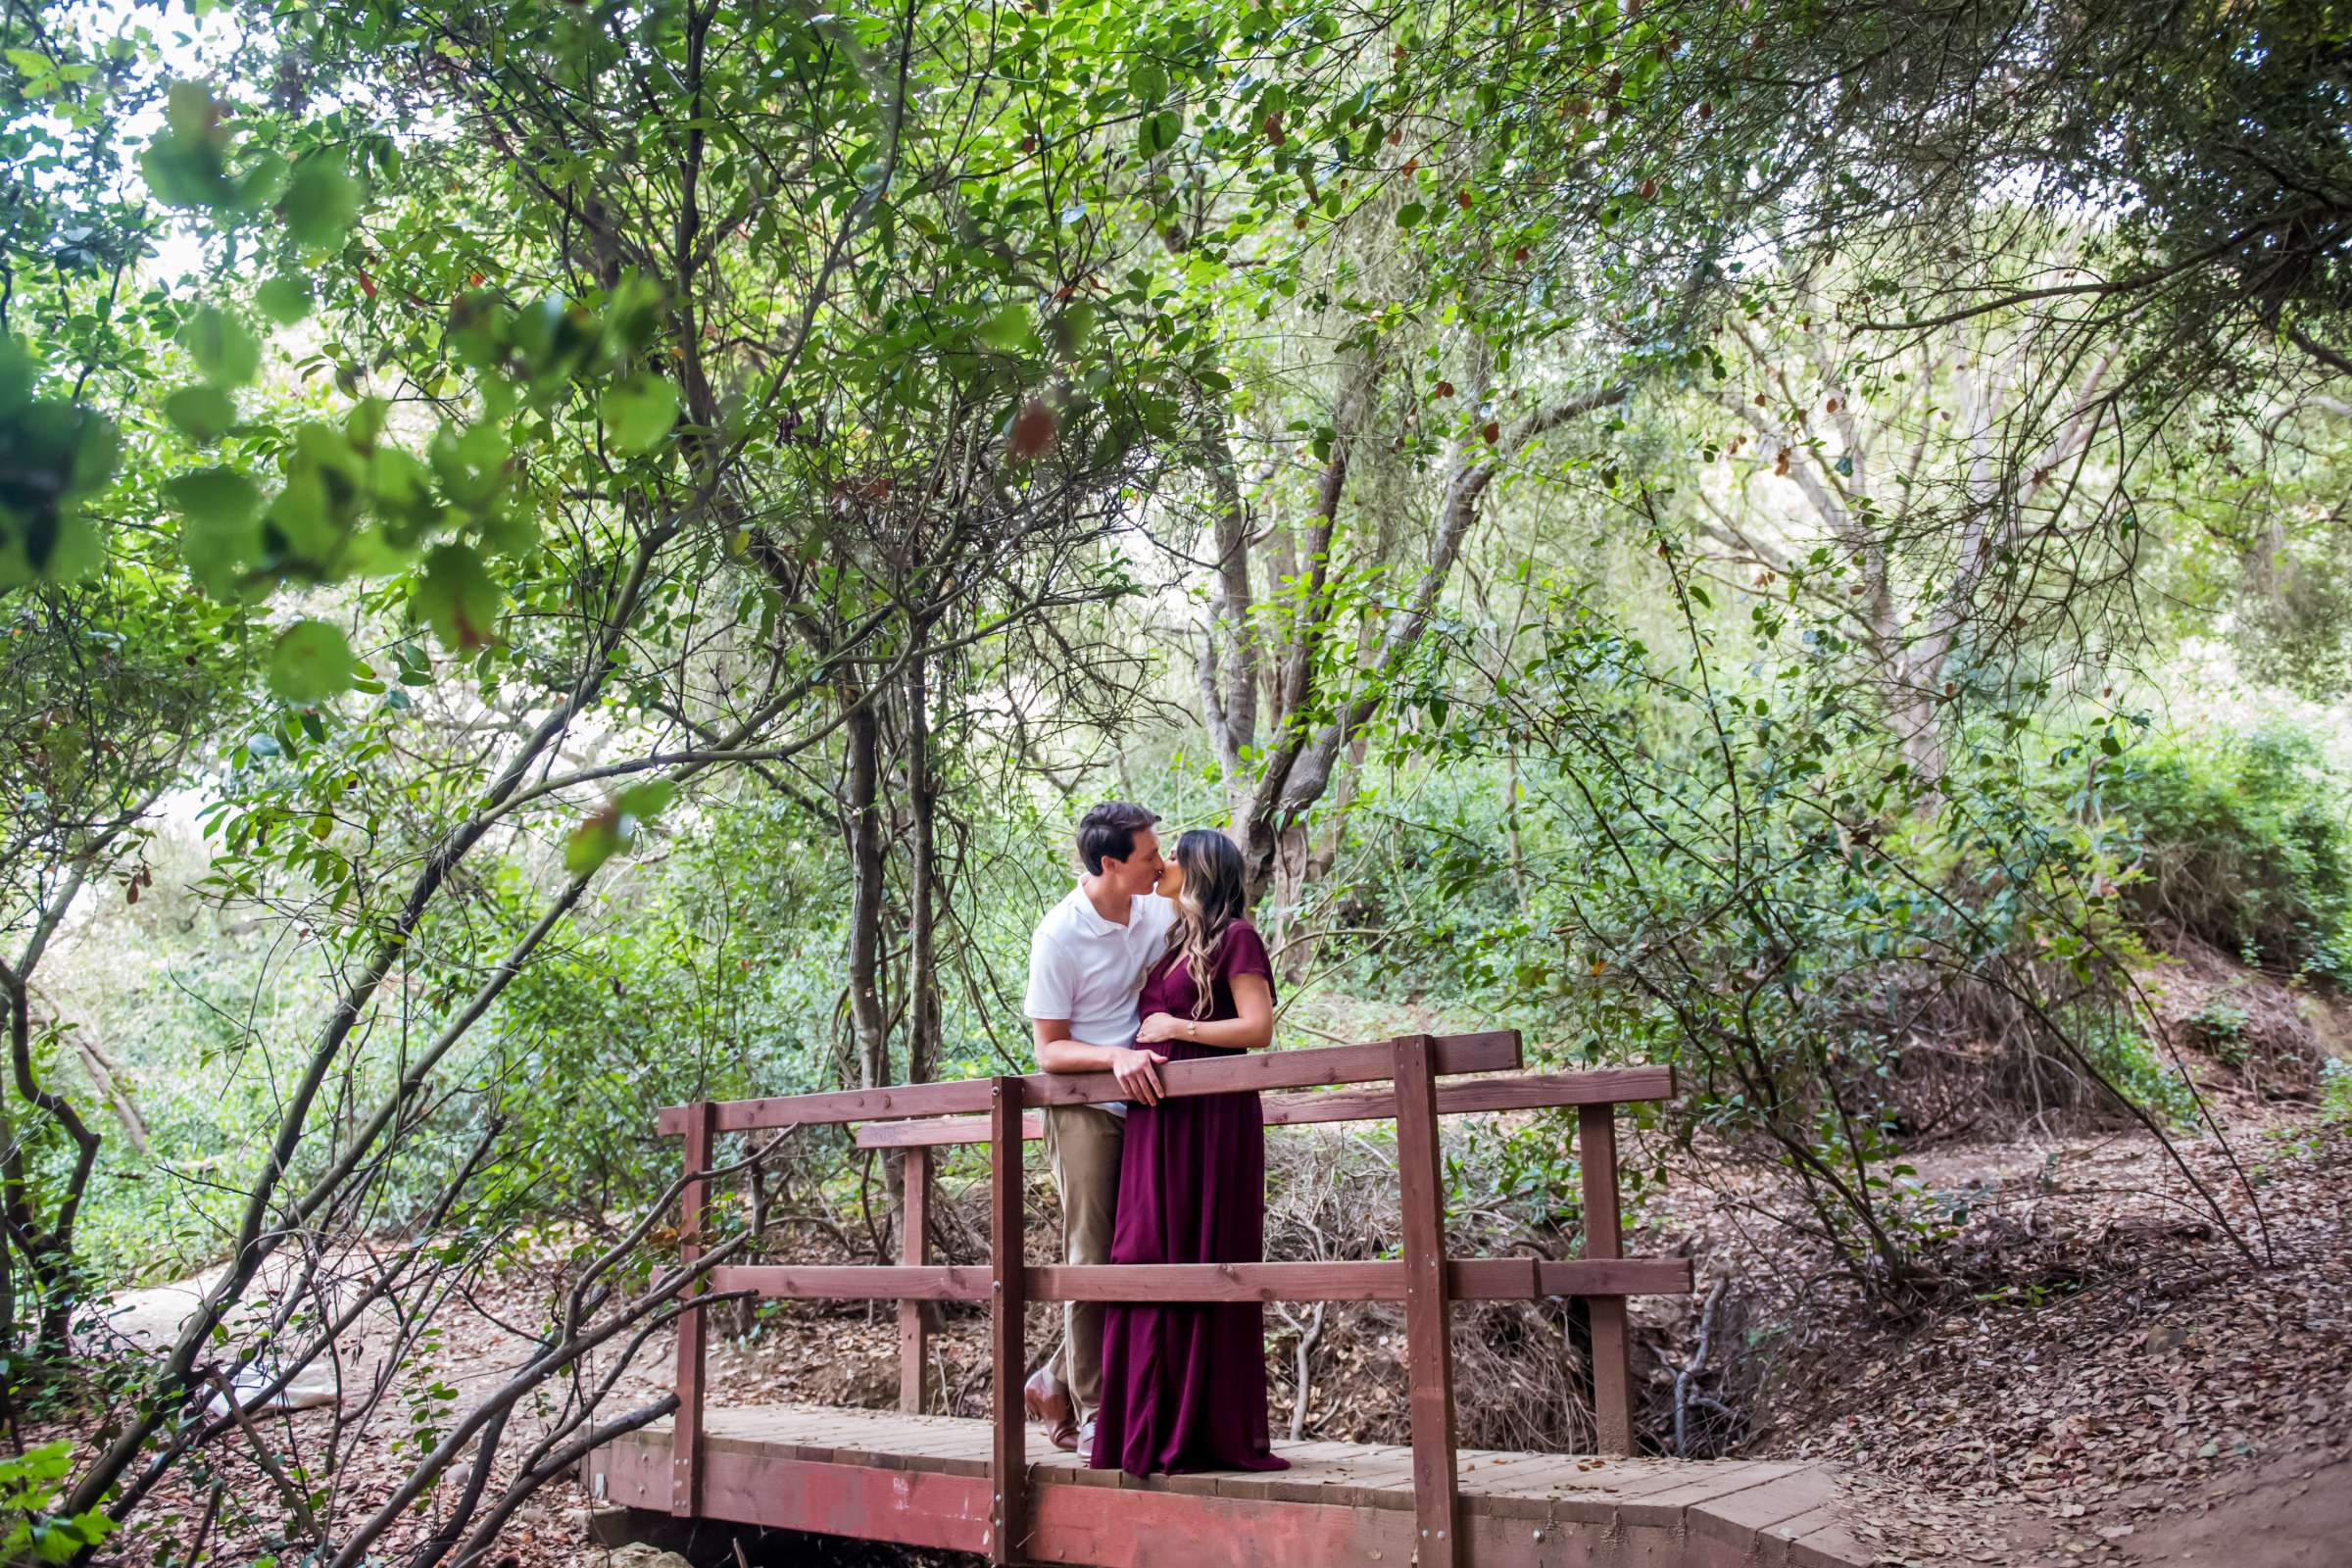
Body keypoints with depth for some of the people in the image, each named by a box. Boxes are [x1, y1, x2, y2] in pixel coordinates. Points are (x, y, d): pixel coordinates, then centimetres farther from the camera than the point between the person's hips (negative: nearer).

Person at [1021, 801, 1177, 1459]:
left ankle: (1054, 1384, 24)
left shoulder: (1155, 911, 2)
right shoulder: (1060, 936, -14)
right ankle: (1093, 1414, 9)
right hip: (1084, 1109, -6)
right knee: (1093, 1262, -3)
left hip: (1140, 1105, 6)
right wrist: (1117, 1058, -28)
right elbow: (1049, 1050, -12)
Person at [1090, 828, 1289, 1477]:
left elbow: (1258, 1028, -11)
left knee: (1208, 1267, -5)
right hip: (1156, 1122, 8)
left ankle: (1215, 1430, 2)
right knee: (1151, 1264, 3)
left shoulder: (1236, 937, -2)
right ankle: (1158, 1427, 8)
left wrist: (1175, 1027, -10)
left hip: (1212, 1122, -8)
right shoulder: (1173, 946, 21)